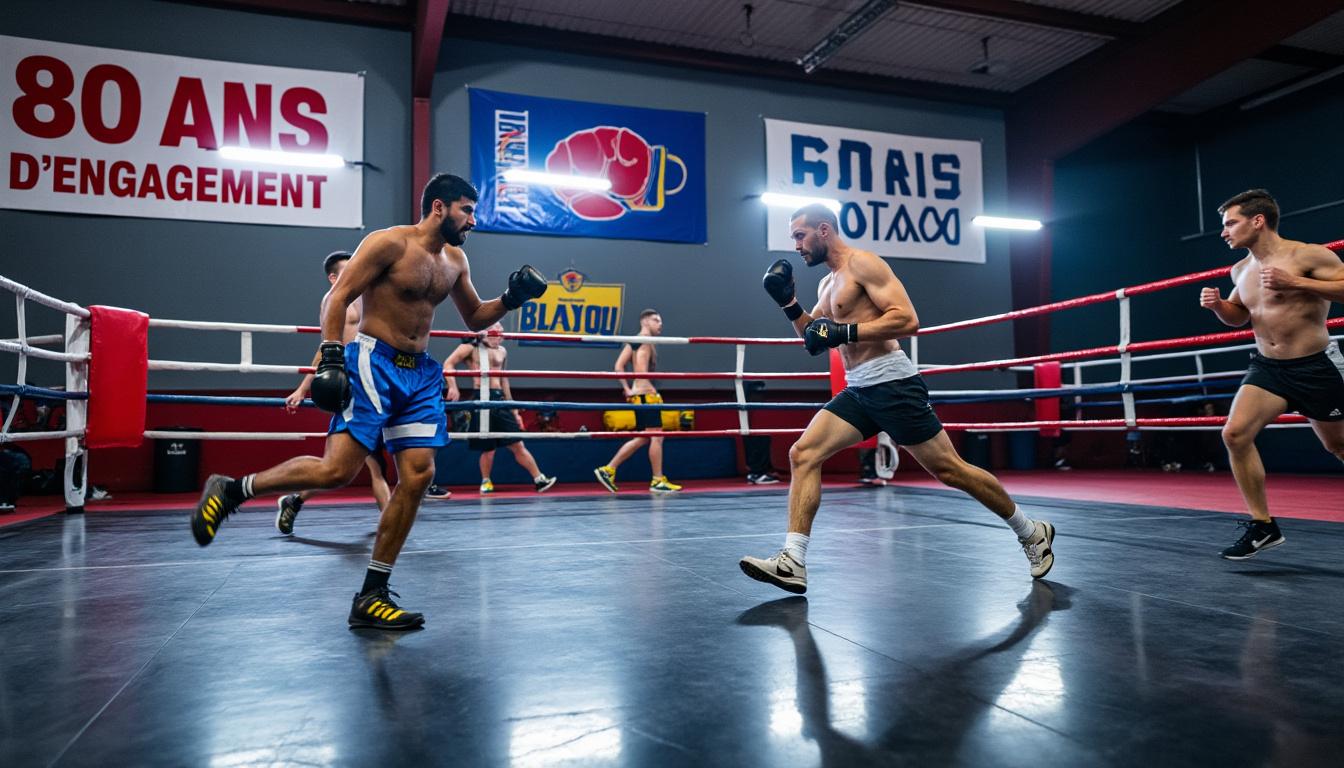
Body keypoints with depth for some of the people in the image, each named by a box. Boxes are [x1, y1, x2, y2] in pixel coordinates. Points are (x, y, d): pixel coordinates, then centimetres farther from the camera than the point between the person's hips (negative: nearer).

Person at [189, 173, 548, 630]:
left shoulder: (455, 260, 14)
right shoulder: (389, 243, -7)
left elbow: (475, 320, 24)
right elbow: (338, 298, -10)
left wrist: (510, 300, 7)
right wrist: (331, 357, -20)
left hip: (421, 372, 7)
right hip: (373, 363, -7)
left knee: (418, 476, -4)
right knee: (337, 470, -16)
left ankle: (372, 596, 3)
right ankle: (231, 490, 9)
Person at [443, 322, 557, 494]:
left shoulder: (502, 351, 16)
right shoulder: (472, 347, 0)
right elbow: (448, 364, -10)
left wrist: (514, 410, 23)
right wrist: (453, 387, -25)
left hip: (500, 399, 5)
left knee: (517, 444, 4)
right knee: (488, 447, 2)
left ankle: (539, 480, 4)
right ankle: (486, 482, 23)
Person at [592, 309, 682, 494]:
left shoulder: (635, 341, 20)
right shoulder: (645, 340, -8)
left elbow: (619, 366, 16)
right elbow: (641, 365, -23)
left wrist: (627, 389, 11)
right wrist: (649, 387, -24)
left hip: (638, 395, 10)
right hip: (646, 394, -10)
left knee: (642, 438, 14)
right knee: (656, 436, -4)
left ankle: (608, 470, 14)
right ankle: (658, 481, 2)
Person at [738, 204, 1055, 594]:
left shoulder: (862, 263, -9)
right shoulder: (828, 283, 18)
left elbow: (907, 319, -20)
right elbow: (814, 340, 19)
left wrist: (843, 332, -23)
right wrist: (788, 302, 8)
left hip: (892, 385, -8)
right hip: (857, 390, 8)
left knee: (949, 469, 1)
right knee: (803, 454, -7)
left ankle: (1032, 533, 22)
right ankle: (792, 562, -9)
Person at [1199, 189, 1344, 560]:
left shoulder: (1307, 255, -14)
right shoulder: (1240, 271, 6)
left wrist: (1295, 283, -29)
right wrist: (1218, 305, -1)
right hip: (1267, 367, 5)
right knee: (1235, 433, -15)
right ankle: (1262, 525, -7)